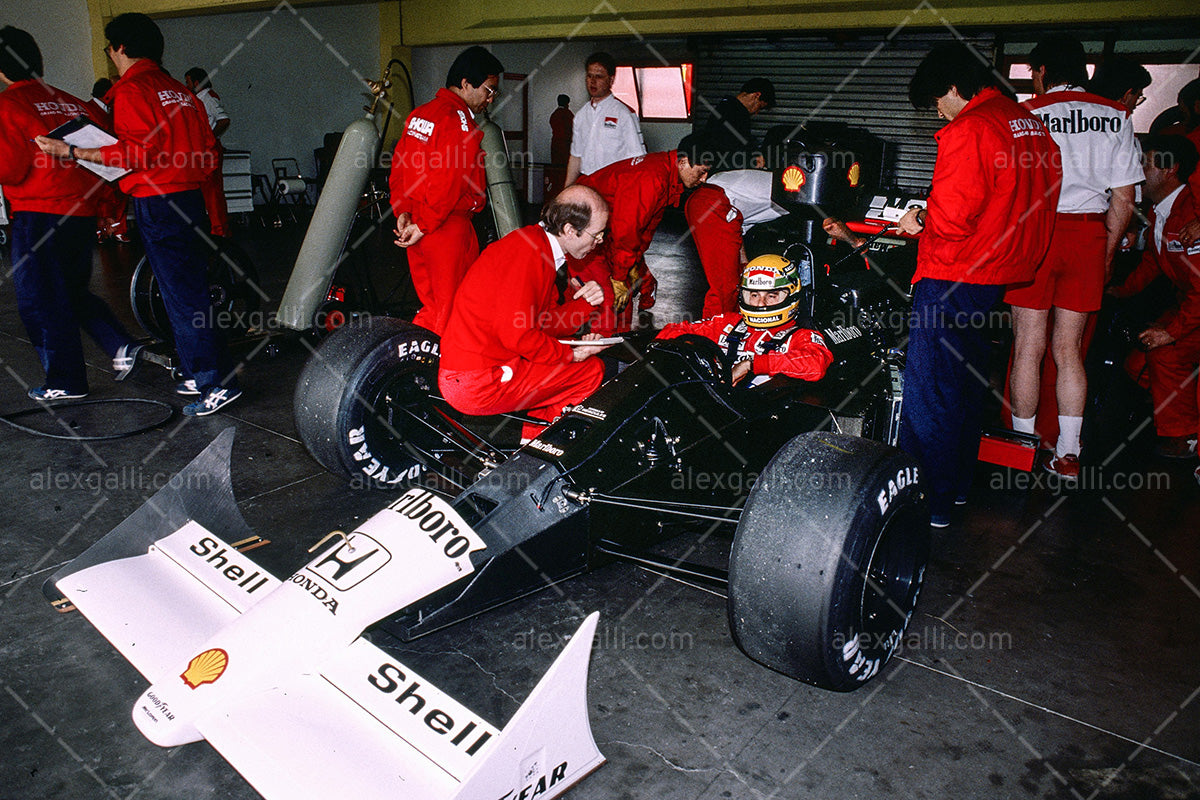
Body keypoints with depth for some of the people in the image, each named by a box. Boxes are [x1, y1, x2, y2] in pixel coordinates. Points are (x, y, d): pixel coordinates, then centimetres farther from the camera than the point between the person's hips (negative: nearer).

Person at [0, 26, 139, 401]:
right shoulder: (72, 103, 10)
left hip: (38, 214, -7)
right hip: (83, 213, 7)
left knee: (40, 300, 5)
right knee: (72, 291, 22)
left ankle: (65, 382, 9)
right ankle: (122, 347, 9)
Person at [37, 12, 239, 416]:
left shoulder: (131, 91, -8)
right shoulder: (179, 91, 16)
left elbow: (140, 151, -19)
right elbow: (207, 149, 14)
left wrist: (73, 152, -15)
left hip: (157, 202, -8)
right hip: (191, 197, 8)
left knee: (182, 295, -6)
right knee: (191, 290, 13)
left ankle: (219, 383, -7)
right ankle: (200, 374, 19)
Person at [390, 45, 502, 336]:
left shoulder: (419, 114, 13)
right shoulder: (459, 121, -15)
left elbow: (399, 167, 13)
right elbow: (447, 183, -21)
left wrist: (403, 211, 7)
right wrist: (424, 226, -14)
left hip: (415, 225, 8)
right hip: (449, 228, -8)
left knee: (431, 306, 18)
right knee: (451, 308, 3)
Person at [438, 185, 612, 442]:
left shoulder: (543, 246, 11)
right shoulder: (526, 250, -19)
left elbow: (545, 322, 11)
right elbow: (516, 335, -23)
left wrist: (584, 300, -5)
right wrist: (572, 354, -11)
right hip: (478, 386, -10)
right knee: (591, 369, -3)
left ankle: (536, 439, 16)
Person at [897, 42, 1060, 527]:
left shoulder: (967, 131, -16)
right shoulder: (1032, 127, 12)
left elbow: (951, 218, -23)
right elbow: (1035, 205, 15)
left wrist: (918, 224, -2)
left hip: (953, 277, -9)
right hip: (1003, 272, 10)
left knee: (927, 390, -2)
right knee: (967, 378, 19)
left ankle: (931, 502, 4)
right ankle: (958, 482, 31)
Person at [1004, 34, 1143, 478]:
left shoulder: (1029, 116, -2)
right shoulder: (1116, 118, 9)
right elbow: (1123, 199, 7)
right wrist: (1106, 252, 17)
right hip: (1089, 235, 4)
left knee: (1028, 348, 3)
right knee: (1069, 350, 9)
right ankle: (1068, 455, 12)